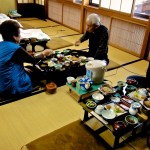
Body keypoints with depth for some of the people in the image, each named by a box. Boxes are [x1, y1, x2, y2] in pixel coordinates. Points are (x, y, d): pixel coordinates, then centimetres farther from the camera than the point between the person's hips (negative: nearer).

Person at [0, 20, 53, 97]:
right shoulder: (16, 49, -23)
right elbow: (34, 60, -8)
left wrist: (22, 68, 10)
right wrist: (44, 53, 8)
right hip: (13, 88, -8)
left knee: (28, 72, 25)